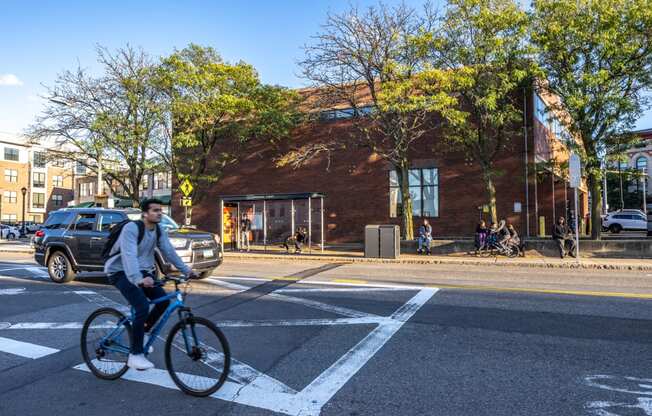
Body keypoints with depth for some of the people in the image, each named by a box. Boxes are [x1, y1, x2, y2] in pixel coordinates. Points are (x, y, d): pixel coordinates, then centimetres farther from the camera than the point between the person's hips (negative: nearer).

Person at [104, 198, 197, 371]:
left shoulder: (159, 231, 0)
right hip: (121, 272, -7)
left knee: (163, 301, -7)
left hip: (142, 272, 7)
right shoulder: (131, 228, -23)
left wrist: (186, 270, -10)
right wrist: (138, 279, -50)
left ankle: (141, 333, 18)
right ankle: (135, 355, -11)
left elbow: (169, 252, 0)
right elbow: (129, 255, -36)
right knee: (143, 307, -23)